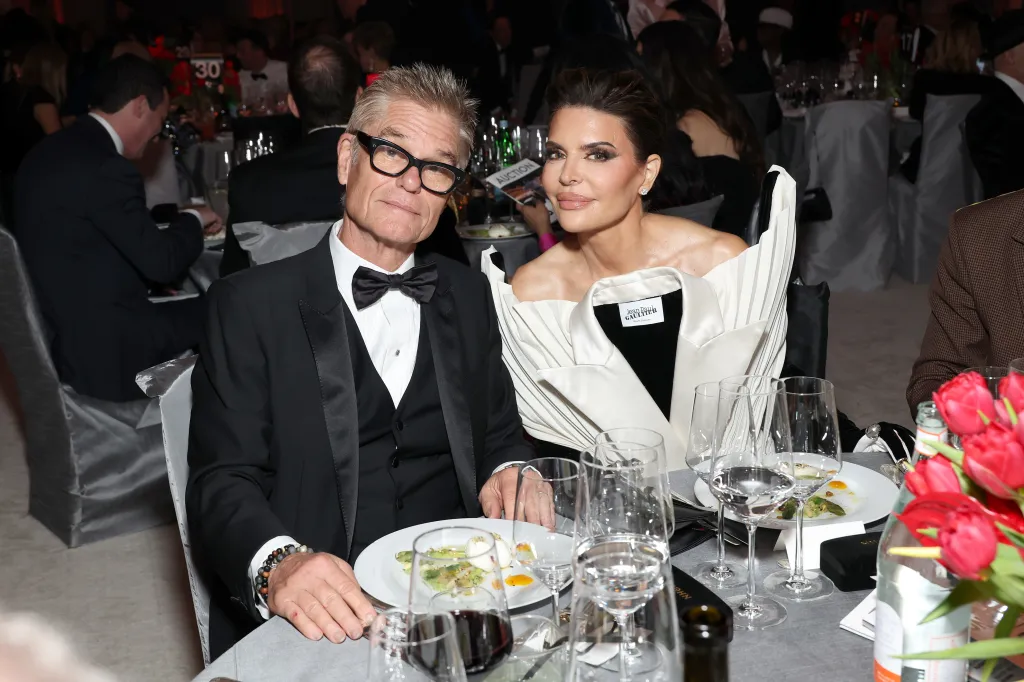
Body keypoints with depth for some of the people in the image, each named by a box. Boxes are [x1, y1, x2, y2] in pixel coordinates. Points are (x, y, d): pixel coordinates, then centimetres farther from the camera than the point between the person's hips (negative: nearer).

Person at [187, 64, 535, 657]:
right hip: (316, 622, -3)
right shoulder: (251, 306, 0)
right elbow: (222, 481, -7)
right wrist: (277, 566, -28)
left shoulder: (468, 296, 15)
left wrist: (508, 472, -4)